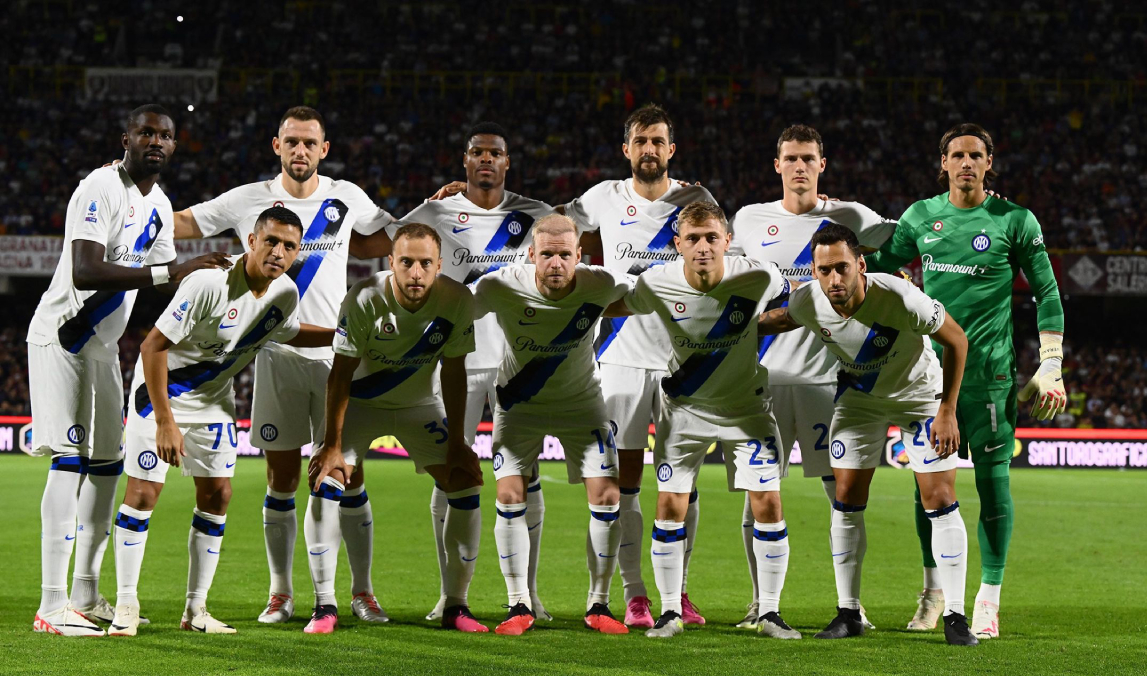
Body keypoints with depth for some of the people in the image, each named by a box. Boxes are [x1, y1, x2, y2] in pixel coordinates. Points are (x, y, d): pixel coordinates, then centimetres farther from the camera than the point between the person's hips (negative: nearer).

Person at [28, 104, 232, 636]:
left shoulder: (158, 203, 10)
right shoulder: (99, 190, -19)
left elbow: (168, 275, 24)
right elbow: (86, 274, -31)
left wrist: (210, 274, 5)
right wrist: (168, 273, -34)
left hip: (103, 344, 9)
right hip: (62, 337, -9)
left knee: (106, 463, 9)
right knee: (70, 459, -14)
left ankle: (85, 596, 18)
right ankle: (52, 606, -17)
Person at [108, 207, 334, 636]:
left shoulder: (286, 294, -9)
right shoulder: (210, 284, -31)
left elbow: (286, 332, 17)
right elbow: (153, 346, -26)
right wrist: (164, 422, -26)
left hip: (214, 397, 6)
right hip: (160, 388, -6)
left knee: (216, 495, 2)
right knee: (143, 492, -8)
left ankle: (196, 609, 11)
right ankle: (126, 605, 2)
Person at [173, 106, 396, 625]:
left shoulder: (346, 198, 5)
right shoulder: (248, 200, 2)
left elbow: (388, 241, 23)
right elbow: (179, 225, 7)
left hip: (337, 354, 0)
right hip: (277, 355, 0)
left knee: (349, 477, 1)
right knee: (281, 480, 3)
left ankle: (362, 592, 10)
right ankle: (281, 594, 13)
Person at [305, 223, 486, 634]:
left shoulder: (457, 301, -22)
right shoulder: (364, 299, -28)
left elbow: (453, 373, -10)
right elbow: (341, 373, -20)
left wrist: (456, 443, -10)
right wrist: (333, 445, -21)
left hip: (422, 404, 2)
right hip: (362, 401, -2)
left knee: (465, 482, -10)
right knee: (325, 478, -19)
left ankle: (456, 607, 2)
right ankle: (324, 606, -11)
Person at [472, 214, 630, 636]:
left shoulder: (600, 286, -22)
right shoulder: (501, 288, -26)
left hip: (581, 400, 1)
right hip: (518, 403, -1)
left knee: (607, 496, -9)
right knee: (510, 495, -12)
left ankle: (598, 605, 7)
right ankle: (519, 606, 2)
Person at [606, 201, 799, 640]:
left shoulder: (759, 278, -20)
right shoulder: (656, 285, -19)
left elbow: (793, 302, 4)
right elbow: (617, 307, 2)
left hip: (747, 406, 0)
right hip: (684, 407, 0)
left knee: (768, 505, -6)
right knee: (670, 508, -4)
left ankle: (770, 613, 7)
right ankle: (670, 612, 10)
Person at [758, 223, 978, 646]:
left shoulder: (900, 298, -36)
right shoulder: (808, 303, -24)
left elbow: (956, 340, -21)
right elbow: (780, 320, 4)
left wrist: (947, 412, -19)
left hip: (920, 392, -3)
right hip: (858, 396, 3)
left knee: (940, 500, -10)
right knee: (847, 499, -3)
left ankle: (954, 616, -3)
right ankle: (848, 612, 8)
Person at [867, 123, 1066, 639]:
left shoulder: (1014, 221, -1)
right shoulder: (921, 217, 8)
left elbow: (1047, 292, 3)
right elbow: (878, 268, 21)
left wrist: (1051, 369, -2)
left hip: (988, 369, -3)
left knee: (992, 480, -3)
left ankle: (989, 599, 4)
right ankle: (933, 590, 20)